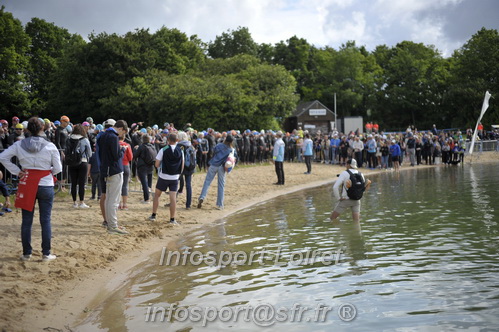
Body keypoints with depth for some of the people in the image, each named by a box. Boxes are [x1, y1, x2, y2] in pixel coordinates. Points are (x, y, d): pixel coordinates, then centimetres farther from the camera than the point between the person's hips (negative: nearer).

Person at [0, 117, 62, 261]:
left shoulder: (19, 145, -3)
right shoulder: (50, 146, -9)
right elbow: (58, 168, -5)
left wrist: (17, 172, 0)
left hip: (26, 185, 2)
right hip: (46, 185, -2)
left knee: (26, 221, 9)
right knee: (45, 220, 5)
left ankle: (26, 253, 15)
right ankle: (46, 254, 8)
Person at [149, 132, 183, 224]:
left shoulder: (163, 150, -9)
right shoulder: (180, 151, -1)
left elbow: (157, 164, -7)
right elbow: (182, 166, 4)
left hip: (163, 176, -2)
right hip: (175, 178, 2)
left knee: (157, 195, 15)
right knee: (173, 197, 1)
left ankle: (153, 215, 18)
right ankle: (172, 219, 1)